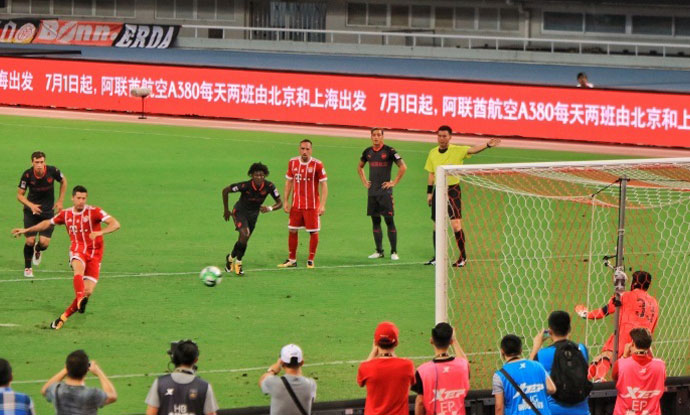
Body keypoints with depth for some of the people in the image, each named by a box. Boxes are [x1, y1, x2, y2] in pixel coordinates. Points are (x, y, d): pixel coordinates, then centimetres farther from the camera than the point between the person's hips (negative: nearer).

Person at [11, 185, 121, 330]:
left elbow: (115, 224, -15)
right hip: (77, 251, 1)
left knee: (88, 291, -10)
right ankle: (80, 301, -59)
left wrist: (100, 232, -32)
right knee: (79, 269, -36)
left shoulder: (94, 212, -5)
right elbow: (48, 223, 26)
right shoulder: (66, 214, 8)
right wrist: (26, 230, 27)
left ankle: (63, 317, 4)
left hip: (94, 254, -1)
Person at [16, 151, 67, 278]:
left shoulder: (52, 171, -15)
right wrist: (31, 205, -25)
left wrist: (60, 201, 4)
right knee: (30, 240, -9)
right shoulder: (27, 175, -16)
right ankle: (27, 267, 16)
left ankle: (38, 250, 29)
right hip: (31, 210, 0)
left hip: (48, 211, 0)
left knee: (44, 242, -10)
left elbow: (63, 181, 7)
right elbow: (20, 195, -7)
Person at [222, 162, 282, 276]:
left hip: (254, 213, 4)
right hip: (240, 211, -4)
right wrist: (226, 210, -7)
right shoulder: (245, 186, -29)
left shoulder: (269, 186, -21)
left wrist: (270, 209, -34)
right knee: (244, 234, -25)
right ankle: (231, 258, -5)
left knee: (244, 240, 11)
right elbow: (225, 191, -16)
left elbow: (279, 203, -12)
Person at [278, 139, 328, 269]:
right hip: (296, 205, 4)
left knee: (313, 232, 1)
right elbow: (288, 182, 12)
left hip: (312, 205, -4)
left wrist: (322, 205, -14)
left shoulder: (317, 164, -9)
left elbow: (324, 185, -7)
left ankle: (311, 260, 12)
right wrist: (286, 201, 7)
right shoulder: (293, 163, 4)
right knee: (292, 231, 6)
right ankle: (292, 260, 17)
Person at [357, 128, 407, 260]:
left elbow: (403, 167, -7)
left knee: (389, 220, -6)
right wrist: (364, 181, 16)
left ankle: (394, 251, -2)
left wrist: (394, 182, -8)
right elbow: (360, 167, 28)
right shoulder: (368, 152, 10)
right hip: (372, 192, 5)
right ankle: (379, 251, 13)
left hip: (385, 191, -5)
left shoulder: (389, 151, -6)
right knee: (375, 221, 7)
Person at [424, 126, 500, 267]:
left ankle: (463, 256, -2)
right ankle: (437, 257, 19)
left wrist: (487, 145, -43)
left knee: (456, 224, -11)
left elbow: (472, 150, -24)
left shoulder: (457, 150, -7)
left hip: (453, 190, -5)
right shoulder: (433, 153, 8)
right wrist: (429, 192, 12)